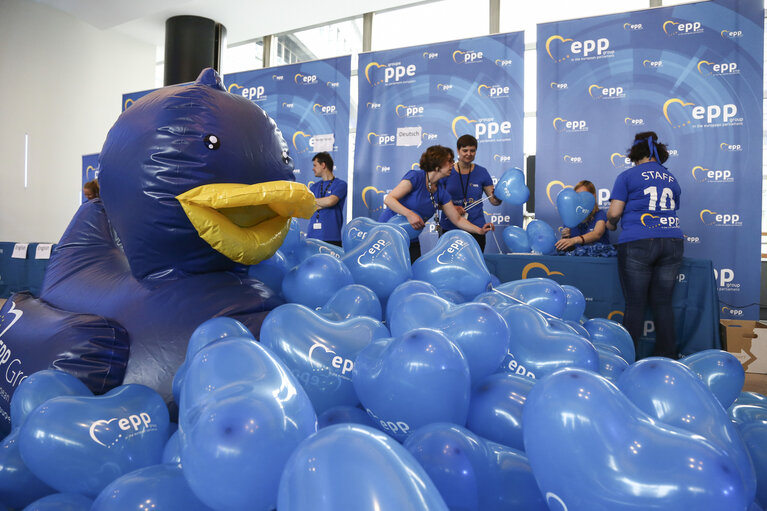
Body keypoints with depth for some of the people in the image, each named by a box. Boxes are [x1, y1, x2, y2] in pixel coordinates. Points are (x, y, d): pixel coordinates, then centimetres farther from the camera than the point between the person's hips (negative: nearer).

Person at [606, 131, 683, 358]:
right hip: (672, 243, 5)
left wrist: (611, 224, 17)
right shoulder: (671, 178, 20)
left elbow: (614, 212, -3)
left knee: (635, 304, -2)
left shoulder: (628, 176, 3)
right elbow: (672, 210, 22)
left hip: (637, 244, -5)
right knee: (663, 303, 9)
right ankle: (667, 356, 12)